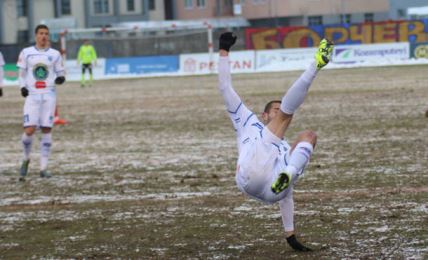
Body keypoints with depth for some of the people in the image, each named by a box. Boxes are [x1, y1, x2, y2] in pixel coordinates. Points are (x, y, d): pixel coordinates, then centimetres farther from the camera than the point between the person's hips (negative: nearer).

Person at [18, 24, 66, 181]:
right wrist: (22, 87, -6)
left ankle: (43, 168, 6)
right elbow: (22, 73, 11)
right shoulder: (26, 53, 5)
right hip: (32, 96, -1)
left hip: (48, 95, 1)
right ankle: (26, 159, 14)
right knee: (29, 130, -12)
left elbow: (61, 73, 12)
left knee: (47, 130, -1)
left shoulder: (55, 54, 6)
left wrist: (61, 79, -11)